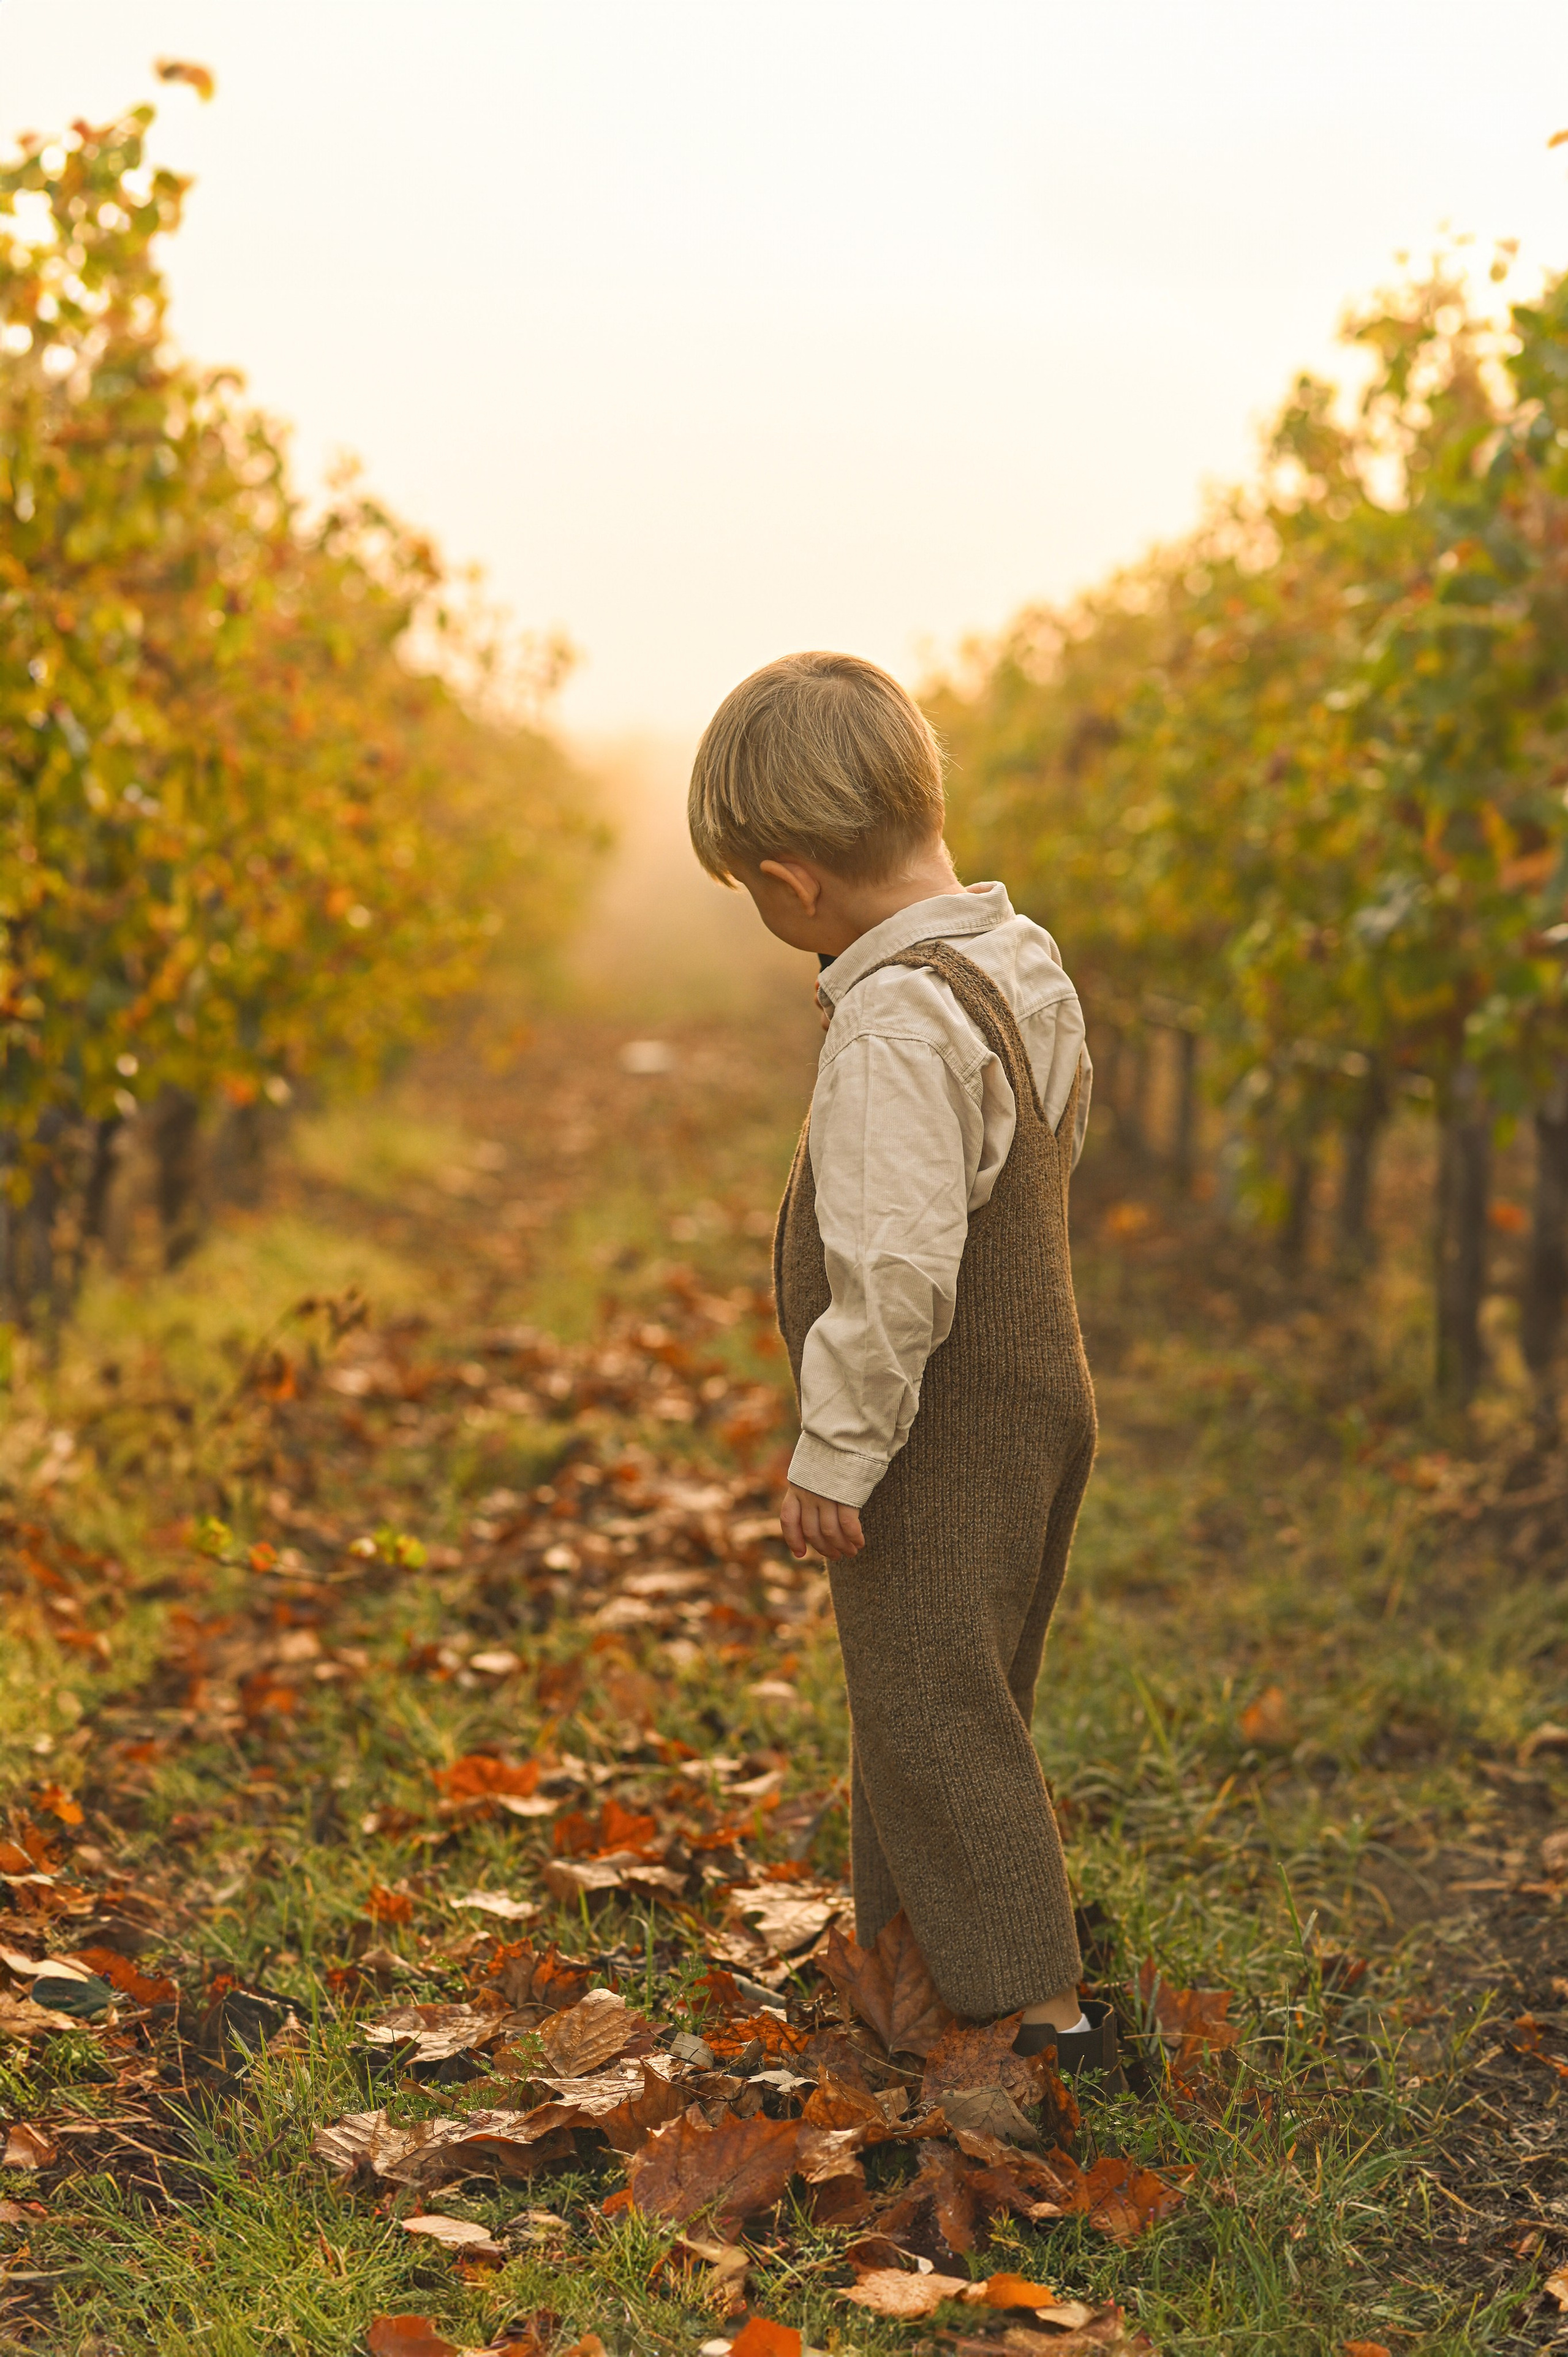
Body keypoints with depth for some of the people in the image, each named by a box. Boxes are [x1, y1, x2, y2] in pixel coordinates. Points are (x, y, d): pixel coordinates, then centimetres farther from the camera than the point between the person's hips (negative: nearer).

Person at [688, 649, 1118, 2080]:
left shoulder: (899, 1020, -26)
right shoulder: (1023, 966, 4)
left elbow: (897, 1270, -28)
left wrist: (837, 1450, -18)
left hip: (943, 1439, -10)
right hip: (1037, 1396, 10)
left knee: (939, 1721, 1)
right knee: (928, 1711, 20)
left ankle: (1050, 2017, 8)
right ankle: (918, 1973, 34)